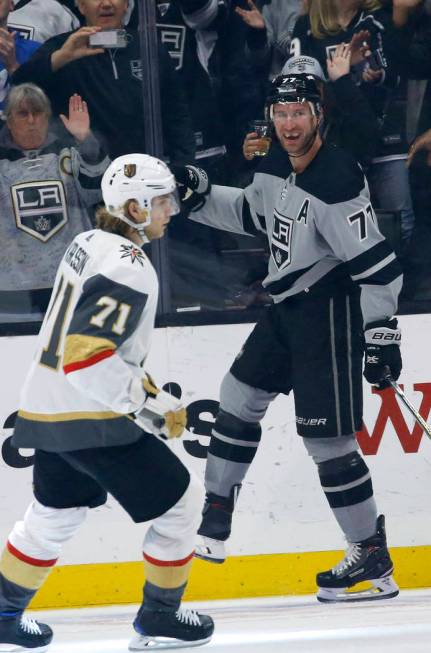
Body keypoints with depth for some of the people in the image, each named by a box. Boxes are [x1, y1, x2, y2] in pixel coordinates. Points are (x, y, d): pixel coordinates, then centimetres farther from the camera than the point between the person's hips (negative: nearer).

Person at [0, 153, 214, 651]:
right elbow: (87, 359, -29)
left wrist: (139, 385, 21)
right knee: (179, 502, 4)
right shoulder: (127, 270, -21)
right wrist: (153, 406, -22)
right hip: (91, 422, -9)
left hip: (47, 411, 9)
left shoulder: (88, 243, 9)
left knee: (55, 514, 26)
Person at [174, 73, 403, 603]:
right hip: (288, 310, 10)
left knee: (326, 438, -9)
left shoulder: (336, 182, -24)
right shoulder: (276, 167, 4)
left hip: (331, 313, -10)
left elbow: (377, 263, -25)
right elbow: (252, 214, 25)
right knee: (239, 396, 16)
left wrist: (382, 335, -27)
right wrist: (199, 196, 12)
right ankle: (213, 524, 27)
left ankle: (371, 557, 0)